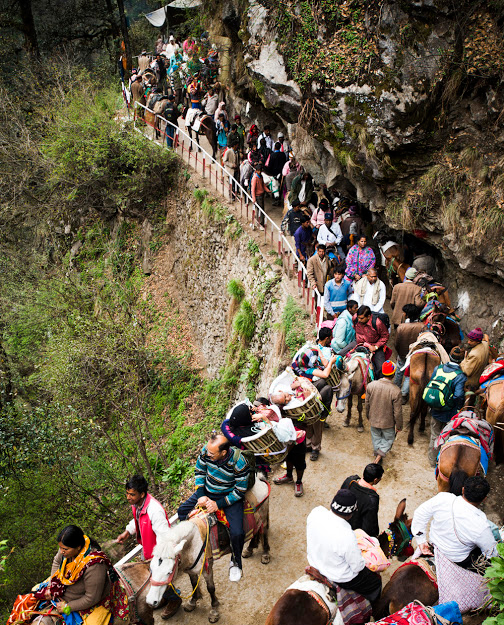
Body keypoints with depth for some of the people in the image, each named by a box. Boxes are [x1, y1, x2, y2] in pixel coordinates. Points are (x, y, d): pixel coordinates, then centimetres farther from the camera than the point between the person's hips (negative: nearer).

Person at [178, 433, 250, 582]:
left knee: (237, 534, -19)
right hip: (207, 491, 5)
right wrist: (201, 495, -11)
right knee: (182, 511, 3)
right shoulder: (206, 451, -20)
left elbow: (240, 492, -20)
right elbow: (199, 472, -1)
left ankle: (235, 562, 13)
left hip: (229, 496, -5)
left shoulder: (239, 463, -31)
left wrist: (219, 504, -24)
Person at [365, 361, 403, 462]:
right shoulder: (396, 391, -28)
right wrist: (399, 426, -1)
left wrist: (368, 416, 16)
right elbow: (397, 412, -18)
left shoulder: (371, 385, -19)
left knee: (376, 437, 27)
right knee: (389, 438, 23)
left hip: (373, 420, 3)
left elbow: (367, 404, -3)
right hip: (388, 422, -3)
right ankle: (381, 452, 5)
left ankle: (377, 453, 42)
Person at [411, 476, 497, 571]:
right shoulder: (481, 527, -33)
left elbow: (420, 513, -11)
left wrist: (421, 541, 0)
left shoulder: (443, 498, -25)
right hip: (458, 562, -5)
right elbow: (492, 553, -14)